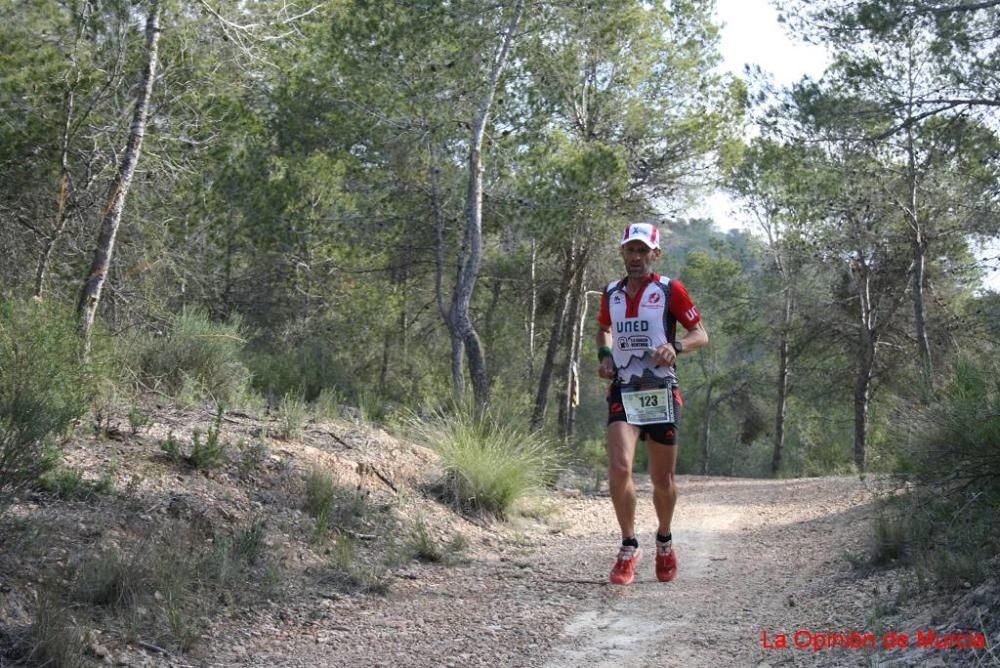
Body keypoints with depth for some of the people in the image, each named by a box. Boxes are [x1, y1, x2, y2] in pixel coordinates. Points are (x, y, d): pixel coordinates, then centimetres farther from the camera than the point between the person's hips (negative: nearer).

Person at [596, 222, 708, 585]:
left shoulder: (670, 290, -3)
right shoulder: (611, 293, 9)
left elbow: (701, 334, -1)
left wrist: (676, 347, -21)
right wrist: (604, 355, 6)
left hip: (661, 392, -2)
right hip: (623, 391, 2)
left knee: (662, 479, 8)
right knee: (619, 467, -18)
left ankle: (664, 541, 34)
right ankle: (628, 547, -3)